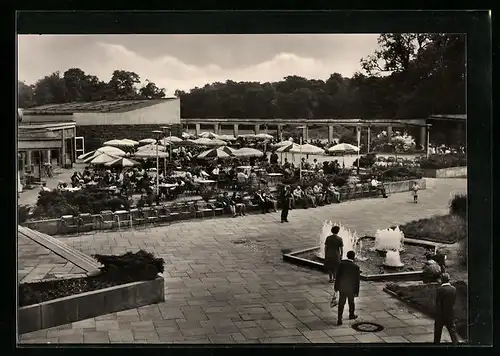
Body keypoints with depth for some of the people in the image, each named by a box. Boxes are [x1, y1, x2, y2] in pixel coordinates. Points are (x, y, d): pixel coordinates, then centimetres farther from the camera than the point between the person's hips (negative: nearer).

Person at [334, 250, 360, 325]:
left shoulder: (341, 264, -10)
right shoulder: (356, 267, -16)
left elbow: (337, 276, -4)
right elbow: (357, 280, -11)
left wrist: (336, 287, 6)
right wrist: (356, 292, -2)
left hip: (342, 288, 1)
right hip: (351, 289, -1)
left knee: (341, 304, 6)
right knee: (351, 302, 21)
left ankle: (339, 319, 0)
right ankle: (351, 315, 42)